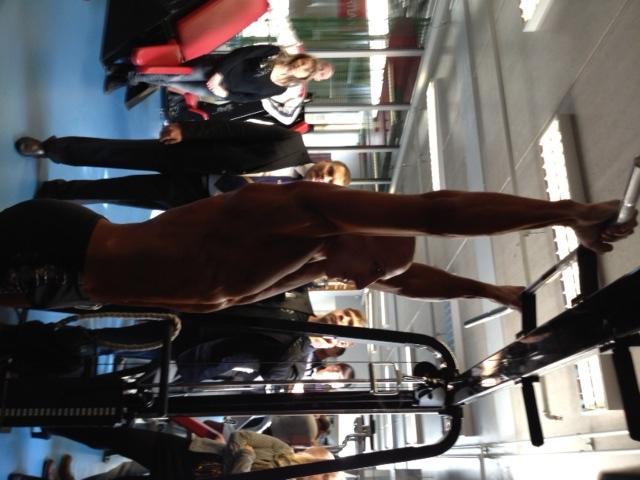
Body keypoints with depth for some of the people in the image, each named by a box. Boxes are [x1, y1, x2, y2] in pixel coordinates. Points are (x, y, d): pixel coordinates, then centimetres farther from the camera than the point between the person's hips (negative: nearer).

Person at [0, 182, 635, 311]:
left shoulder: (308, 264, 0)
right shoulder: (300, 211, -28)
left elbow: (408, 277, 15)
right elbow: (436, 212, -37)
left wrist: (493, 291, 20)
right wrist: (567, 212, -33)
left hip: (76, 281, 8)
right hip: (54, 246, -8)